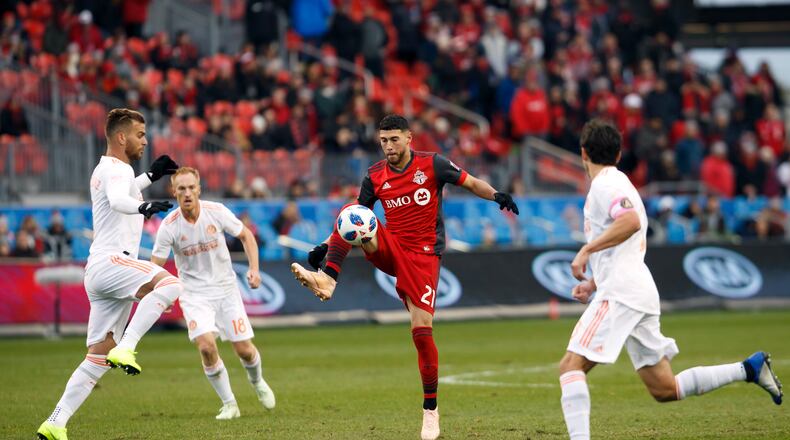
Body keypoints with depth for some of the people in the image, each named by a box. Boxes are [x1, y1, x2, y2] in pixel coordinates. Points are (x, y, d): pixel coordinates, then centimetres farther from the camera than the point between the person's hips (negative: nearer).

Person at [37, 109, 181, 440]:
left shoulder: (107, 170, 24)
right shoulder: (117, 169, -7)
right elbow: (117, 201, -30)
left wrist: (151, 176, 49)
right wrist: (142, 207, -48)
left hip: (99, 272, 10)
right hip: (110, 261, -10)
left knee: (98, 359, 7)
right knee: (169, 283, -30)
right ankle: (125, 348, -34)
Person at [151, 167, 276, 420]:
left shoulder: (217, 212, -11)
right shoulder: (169, 226, -15)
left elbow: (246, 236, 4)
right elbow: (155, 266, -10)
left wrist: (254, 269, -9)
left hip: (226, 288, 1)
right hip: (194, 294, -1)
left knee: (244, 349, 1)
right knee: (206, 346, -22)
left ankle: (257, 382, 38)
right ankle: (229, 404, -3)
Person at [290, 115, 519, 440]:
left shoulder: (431, 164, -3)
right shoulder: (375, 176, 5)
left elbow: (470, 182, 1)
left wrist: (496, 195, -18)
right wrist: (325, 246, 2)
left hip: (423, 256, -3)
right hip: (390, 250, 3)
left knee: (422, 330, -11)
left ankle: (430, 409, 0)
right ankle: (326, 280, -33)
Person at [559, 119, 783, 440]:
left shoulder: (605, 184, -5)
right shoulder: (619, 183, 26)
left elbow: (631, 222, -25)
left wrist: (586, 250, -23)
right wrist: (594, 284, 24)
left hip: (621, 293, -9)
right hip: (641, 294, 9)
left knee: (570, 366, -14)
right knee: (664, 389, 10)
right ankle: (749, 368, 9)